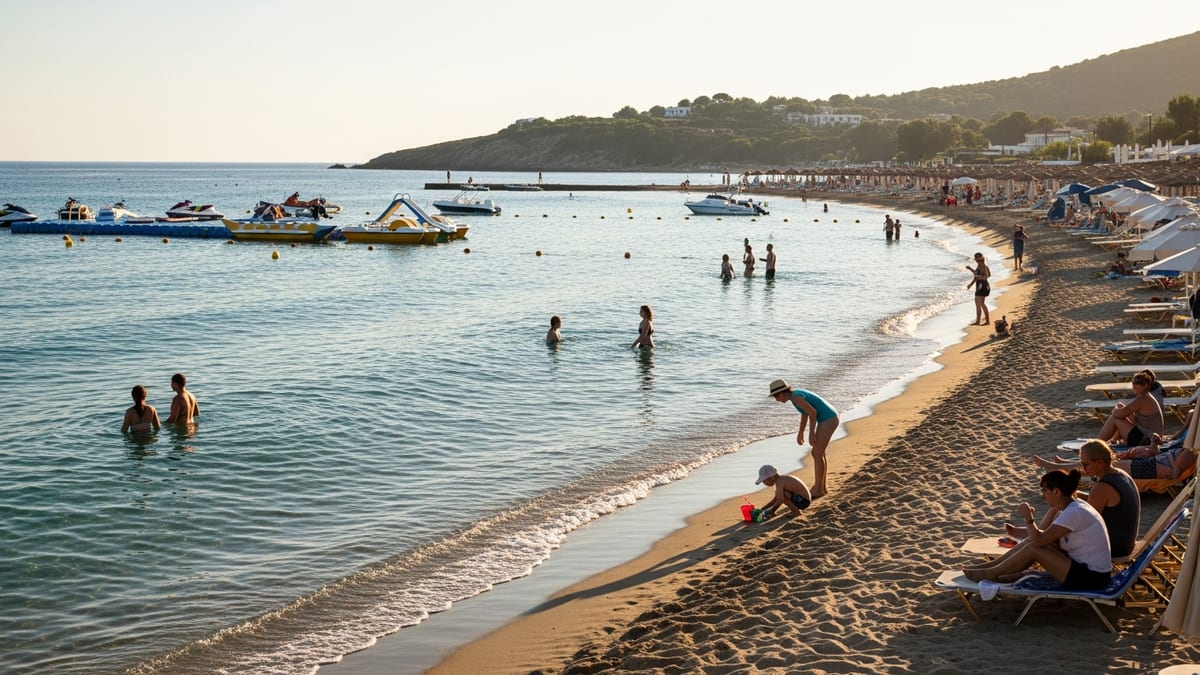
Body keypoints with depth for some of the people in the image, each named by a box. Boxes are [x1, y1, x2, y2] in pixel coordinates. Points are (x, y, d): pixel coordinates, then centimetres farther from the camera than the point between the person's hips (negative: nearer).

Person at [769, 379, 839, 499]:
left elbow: (813, 412, -23)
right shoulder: (796, 394, 12)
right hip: (829, 419, 10)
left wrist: (811, 434, -18)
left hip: (828, 420, -10)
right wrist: (800, 433, 26)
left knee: (817, 455, -3)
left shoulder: (795, 398, -19)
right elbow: (805, 412, 24)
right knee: (818, 453, 16)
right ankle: (822, 486, 24)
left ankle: (818, 489, 5)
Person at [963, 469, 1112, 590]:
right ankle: (992, 565, 13)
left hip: (1092, 578, -10)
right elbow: (1047, 536, 11)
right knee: (1033, 541, 5)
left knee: (1034, 548, -12)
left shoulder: (1074, 512, -23)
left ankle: (991, 573, 4)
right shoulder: (1071, 506, 7)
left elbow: (1039, 541, -22)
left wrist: (1028, 518, -7)